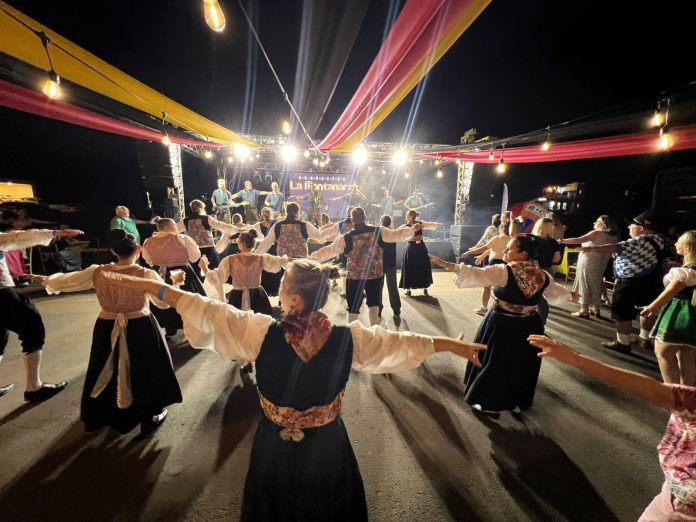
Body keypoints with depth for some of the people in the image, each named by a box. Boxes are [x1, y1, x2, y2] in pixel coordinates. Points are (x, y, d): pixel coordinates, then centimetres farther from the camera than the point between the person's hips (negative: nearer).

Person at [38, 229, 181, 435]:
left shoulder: (97, 272, -8)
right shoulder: (147, 274, -17)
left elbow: (58, 283, 5)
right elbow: (165, 302, -5)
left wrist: (47, 280, 27)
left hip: (107, 330, 3)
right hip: (140, 330, -3)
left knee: (107, 370, 24)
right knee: (144, 370, 15)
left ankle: (101, 414, 42)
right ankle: (151, 415, 26)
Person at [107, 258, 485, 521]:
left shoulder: (262, 332, -25)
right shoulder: (348, 338, -21)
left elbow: (208, 312, -19)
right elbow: (398, 343, -12)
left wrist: (150, 286, -7)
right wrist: (454, 345, 1)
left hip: (277, 446, 0)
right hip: (328, 446, 1)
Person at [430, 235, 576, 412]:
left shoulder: (505, 271, -19)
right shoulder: (543, 275, 0)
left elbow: (476, 275, -28)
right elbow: (556, 291, 19)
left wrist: (446, 265, -31)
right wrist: (569, 294, 42)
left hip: (503, 326, -5)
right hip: (530, 326, 5)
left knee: (495, 362, 12)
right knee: (522, 364, 20)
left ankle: (489, 401, 25)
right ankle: (519, 402, 36)